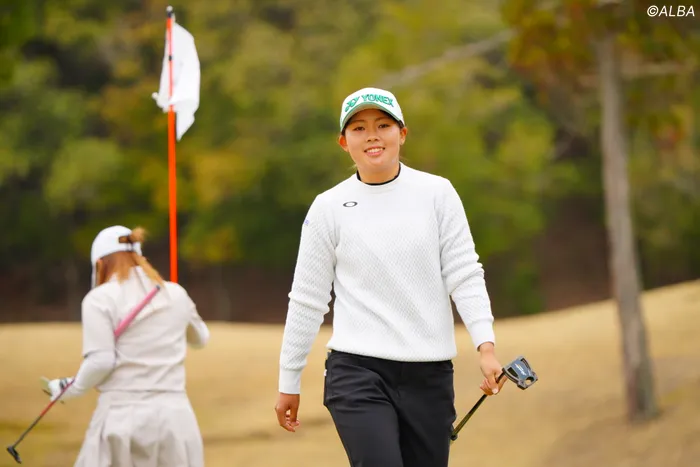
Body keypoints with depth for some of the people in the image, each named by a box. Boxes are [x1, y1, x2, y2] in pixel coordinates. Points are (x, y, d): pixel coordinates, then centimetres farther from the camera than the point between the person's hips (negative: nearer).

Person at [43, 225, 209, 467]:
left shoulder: (100, 298, -3)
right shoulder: (176, 294, 11)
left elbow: (101, 361, -12)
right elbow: (200, 338, 30)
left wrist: (72, 387, 5)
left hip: (123, 413, -4)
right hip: (174, 412, 4)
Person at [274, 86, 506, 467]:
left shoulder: (437, 194, 3)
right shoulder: (328, 208, 2)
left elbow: (464, 276, 0)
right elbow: (307, 300, 7)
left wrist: (486, 345, -14)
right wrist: (289, 382, 9)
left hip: (429, 374, 2)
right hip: (357, 371, -2)